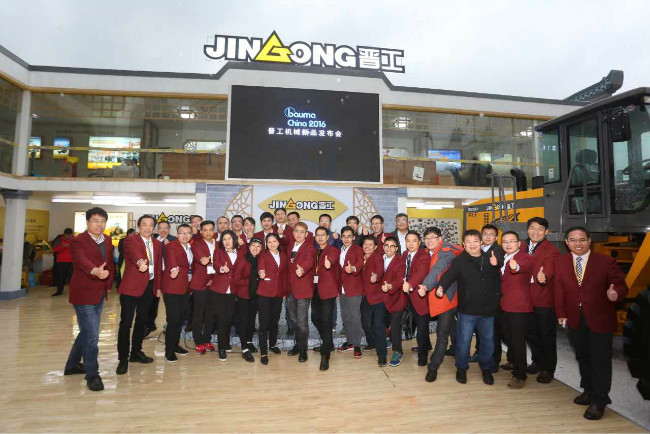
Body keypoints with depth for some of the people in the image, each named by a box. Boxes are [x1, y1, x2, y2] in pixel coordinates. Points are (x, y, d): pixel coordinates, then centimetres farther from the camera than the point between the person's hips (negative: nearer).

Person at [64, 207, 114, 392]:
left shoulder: (107, 240, 7)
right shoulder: (78, 241, -14)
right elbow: (81, 260, -33)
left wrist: (108, 285, 10)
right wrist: (95, 271, -52)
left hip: (99, 294, 8)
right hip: (84, 294, -8)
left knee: (87, 332, 22)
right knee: (92, 336, -5)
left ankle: (72, 365, 42)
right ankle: (92, 375, 11)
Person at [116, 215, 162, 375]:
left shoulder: (157, 244, 10)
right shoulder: (131, 240, -9)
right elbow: (134, 253, -32)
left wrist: (158, 287, 13)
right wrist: (140, 262, -52)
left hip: (149, 287, 6)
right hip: (131, 287, -6)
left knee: (142, 321, 16)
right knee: (126, 323, -1)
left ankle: (136, 352, 31)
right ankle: (123, 359, 11)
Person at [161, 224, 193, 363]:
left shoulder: (191, 247, 12)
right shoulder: (171, 246, -11)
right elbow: (171, 260, -31)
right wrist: (174, 269, -52)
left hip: (186, 287, 7)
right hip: (172, 288, -7)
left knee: (180, 318, 14)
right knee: (173, 319, -5)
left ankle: (175, 345, 29)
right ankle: (169, 350, 10)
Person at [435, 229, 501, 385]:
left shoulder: (490, 259, 7)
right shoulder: (459, 261, -6)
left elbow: (498, 281, 17)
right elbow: (449, 275, -19)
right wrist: (441, 287, -40)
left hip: (488, 310, 4)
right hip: (467, 310, -3)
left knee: (488, 341, 15)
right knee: (463, 341, 4)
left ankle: (486, 369, 37)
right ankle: (461, 369, 26)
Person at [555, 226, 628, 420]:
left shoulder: (607, 262, -8)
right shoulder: (561, 262, 1)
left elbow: (621, 285, -7)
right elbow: (560, 290, 4)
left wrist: (616, 293, -31)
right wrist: (561, 314, 2)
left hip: (600, 319, -3)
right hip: (575, 319, 4)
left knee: (600, 359, 4)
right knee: (582, 357, 17)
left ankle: (599, 401, 19)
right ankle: (589, 390, 36)